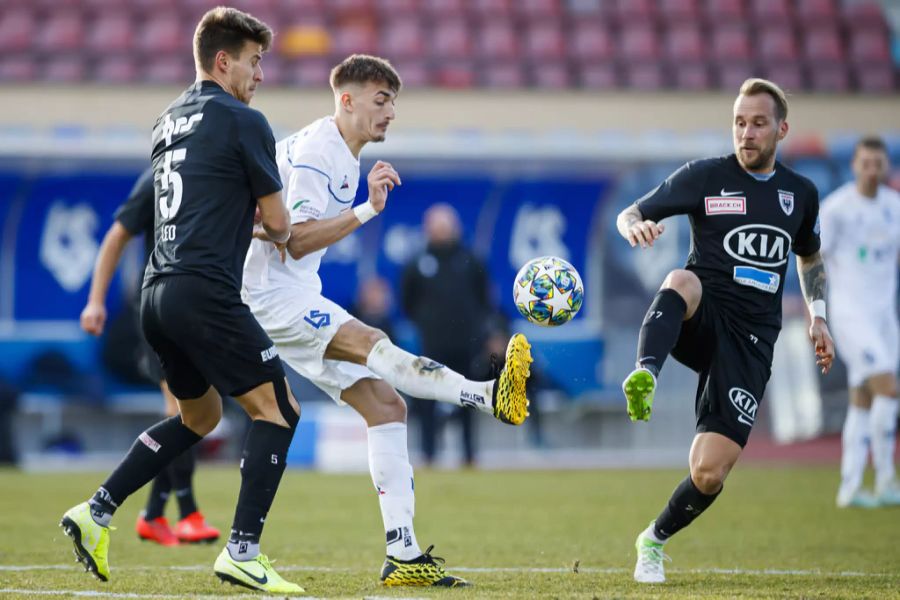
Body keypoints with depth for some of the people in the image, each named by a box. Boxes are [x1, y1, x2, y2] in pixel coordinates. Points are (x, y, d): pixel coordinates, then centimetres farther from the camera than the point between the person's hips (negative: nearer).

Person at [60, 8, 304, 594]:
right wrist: (279, 229, 21)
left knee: (200, 416, 24)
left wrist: (248, 220, 24)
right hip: (205, 292, -9)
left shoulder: (169, 121, 18)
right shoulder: (243, 121, -6)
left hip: (158, 289, 9)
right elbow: (278, 224, -1)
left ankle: (97, 512, 15)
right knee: (277, 407, -3)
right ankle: (243, 551, -11)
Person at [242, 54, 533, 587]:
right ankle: (488, 397, -58)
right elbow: (297, 241, -25)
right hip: (273, 295, -10)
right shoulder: (316, 152, -14)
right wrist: (366, 211, -31)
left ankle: (404, 555, -6)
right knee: (371, 344, -32)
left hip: (299, 298, 10)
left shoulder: (344, 158, 17)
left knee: (386, 404, -2)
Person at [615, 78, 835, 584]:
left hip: (750, 342, 2)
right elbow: (629, 216, 0)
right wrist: (636, 227, -24)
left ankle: (655, 541, 18)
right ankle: (645, 377, -61)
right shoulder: (705, 176, 1)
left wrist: (818, 318, 16)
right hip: (701, 325, -2)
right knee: (683, 281, -41)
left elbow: (811, 258, 30)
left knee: (709, 475, -10)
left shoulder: (802, 193, 12)